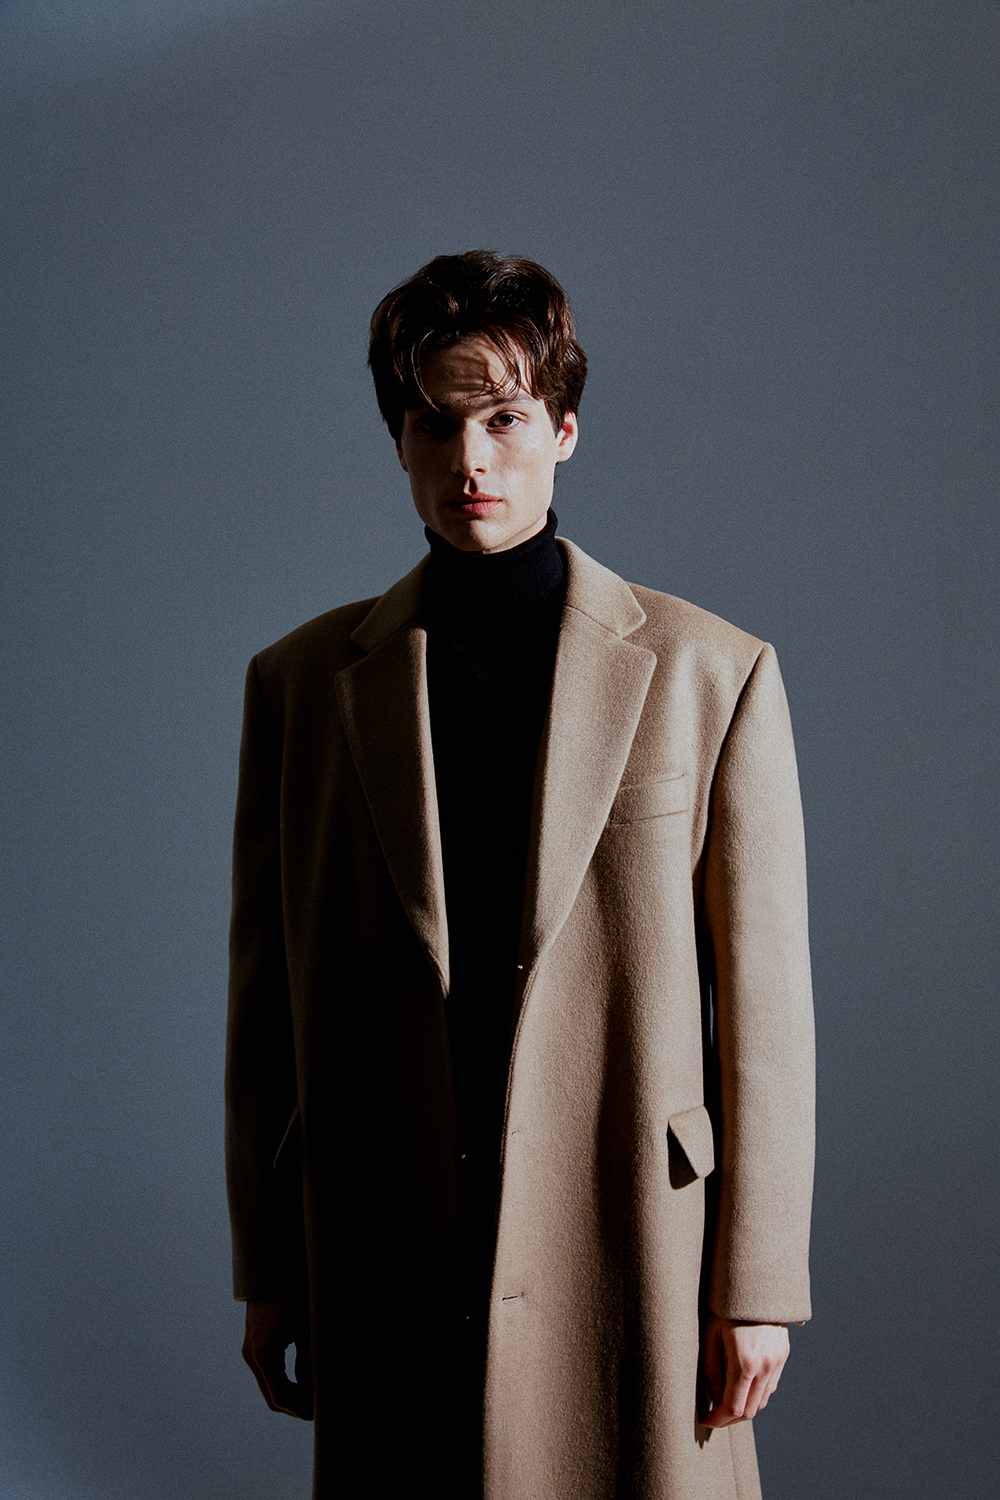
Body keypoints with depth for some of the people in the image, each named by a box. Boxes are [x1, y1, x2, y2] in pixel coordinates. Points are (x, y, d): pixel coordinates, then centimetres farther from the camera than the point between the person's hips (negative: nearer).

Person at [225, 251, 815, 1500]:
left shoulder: (712, 672, -1)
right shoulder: (301, 680, 4)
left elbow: (764, 1006, -1)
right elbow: (268, 1000, 7)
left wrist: (757, 1286, -2)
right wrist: (268, 1275, 8)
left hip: (629, 1254, -1)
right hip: (386, 1262, 1)